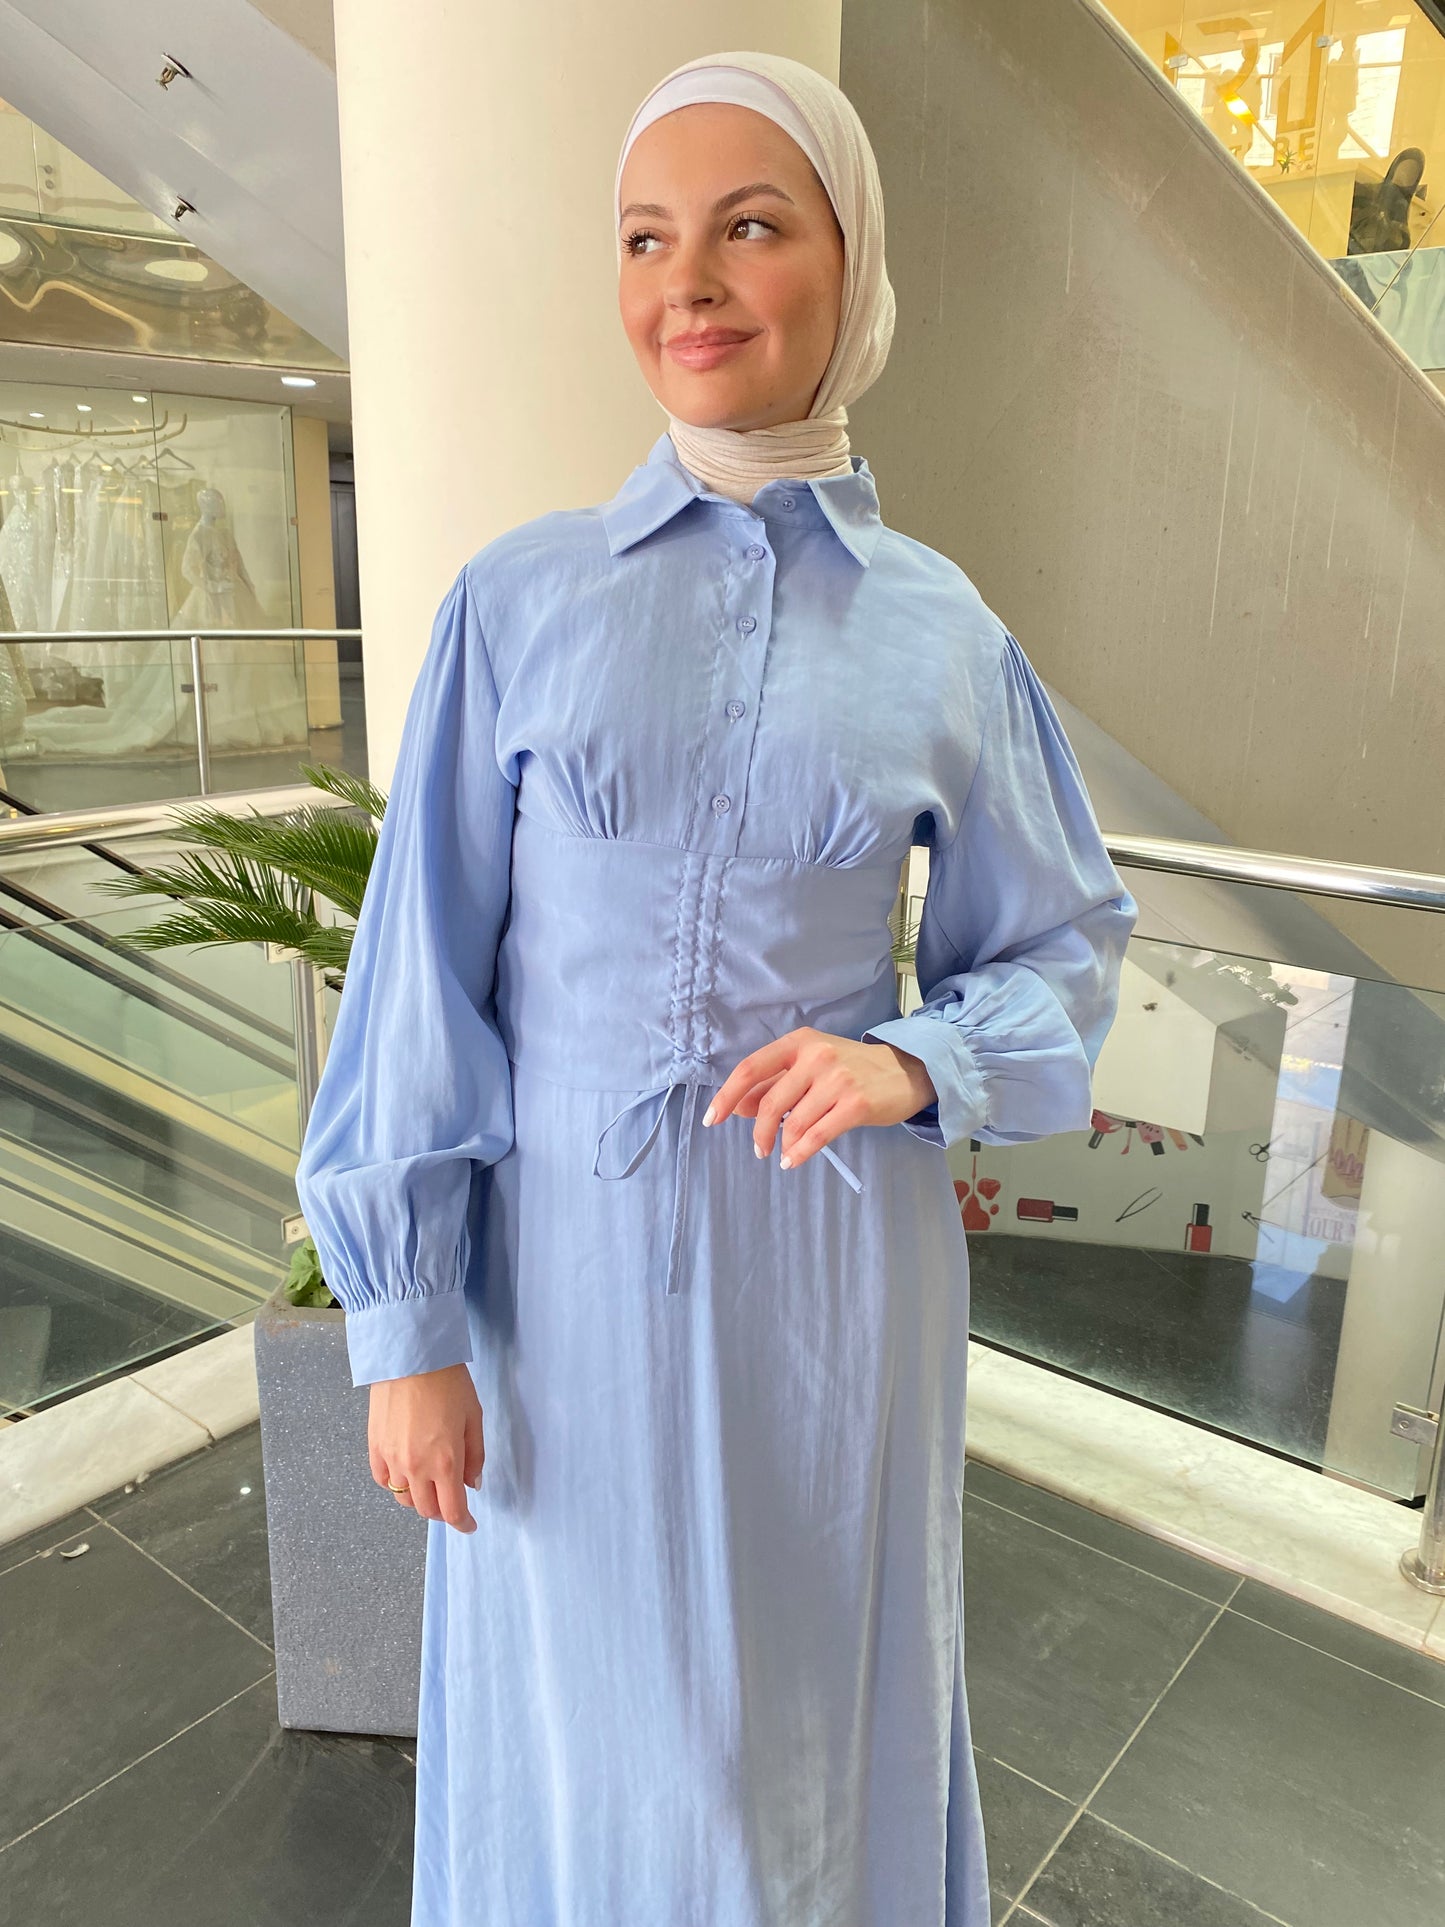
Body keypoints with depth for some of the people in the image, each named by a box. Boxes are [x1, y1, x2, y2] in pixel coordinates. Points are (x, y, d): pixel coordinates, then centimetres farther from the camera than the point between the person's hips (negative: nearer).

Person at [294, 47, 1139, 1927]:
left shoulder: (944, 631, -1)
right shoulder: (521, 598, -3)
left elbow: (1064, 940, 7)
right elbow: (427, 967, -3)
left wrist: (914, 1065, -14)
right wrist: (406, 1331, -3)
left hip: (835, 1273, 1)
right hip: (572, 1265, 0)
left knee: (814, 1709, 20)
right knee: (587, 1725, 19)